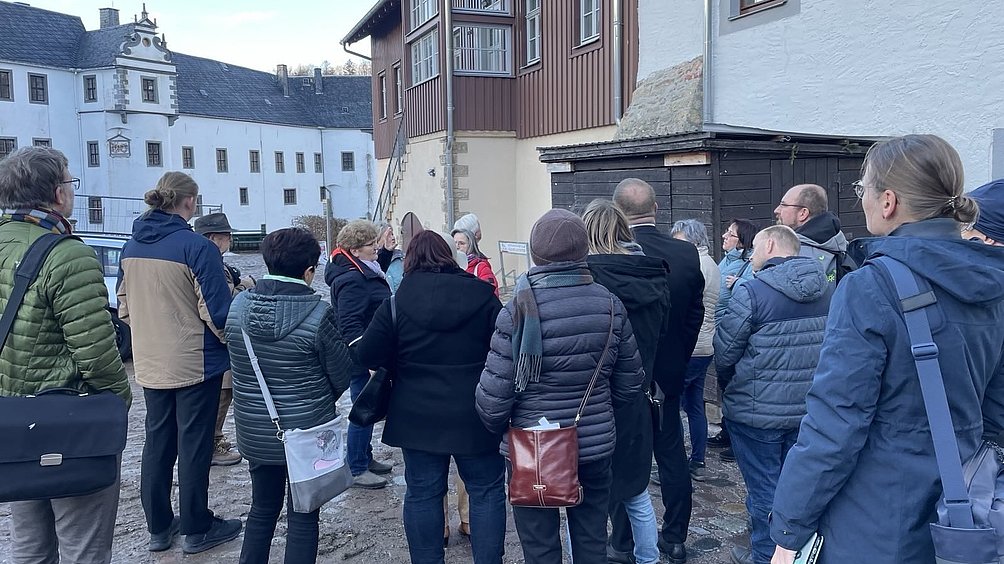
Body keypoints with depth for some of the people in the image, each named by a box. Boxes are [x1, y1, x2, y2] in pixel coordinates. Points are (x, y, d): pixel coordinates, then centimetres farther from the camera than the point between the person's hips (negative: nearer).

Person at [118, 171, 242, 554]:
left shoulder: (132, 246, 5)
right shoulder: (197, 247, -17)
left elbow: (124, 305, 12)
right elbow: (216, 309, -17)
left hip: (150, 364, 7)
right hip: (195, 363, -6)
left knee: (157, 441, 16)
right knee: (194, 444, 5)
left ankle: (159, 527, 27)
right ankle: (197, 530, 18)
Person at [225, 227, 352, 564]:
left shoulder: (238, 306, -6)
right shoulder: (318, 313, -20)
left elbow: (239, 365, 7)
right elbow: (342, 376, -10)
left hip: (255, 432, 5)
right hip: (307, 434, -4)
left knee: (262, 510, 22)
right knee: (302, 518, 10)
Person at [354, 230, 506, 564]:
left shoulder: (397, 303, -7)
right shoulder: (482, 296, -5)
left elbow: (368, 356, -8)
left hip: (418, 418, 1)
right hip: (475, 417, 0)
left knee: (422, 493, 13)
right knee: (487, 491, 12)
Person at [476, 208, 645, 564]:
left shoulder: (519, 310, -17)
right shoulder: (610, 304, -4)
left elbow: (493, 394, -16)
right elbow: (630, 383, 4)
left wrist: (497, 426, 5)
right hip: (596, 445, 4)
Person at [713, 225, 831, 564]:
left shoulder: (752, 292, -18)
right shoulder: (824, 290, 2)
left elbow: (723, 355, -12)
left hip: (758, 411, -6)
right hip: (809, 409, 6)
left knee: (764, 489, 8)